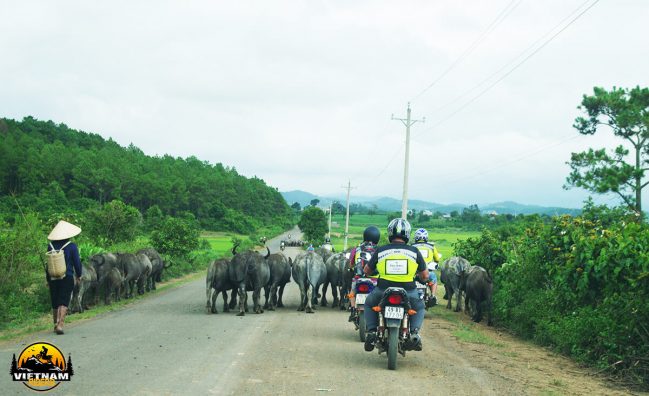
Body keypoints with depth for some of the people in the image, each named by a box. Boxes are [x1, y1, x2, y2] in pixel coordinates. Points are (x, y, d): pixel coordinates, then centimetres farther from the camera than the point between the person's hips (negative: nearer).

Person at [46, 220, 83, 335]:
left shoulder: (51, 246, 2)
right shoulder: (72, 246, -7)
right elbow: (77, 262, -3)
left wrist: (48, 278, 16)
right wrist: (78, 275, 13)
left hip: (53, 278, 3)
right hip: (67, 278, -3)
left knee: (55, 303, 15)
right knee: (63, 302, -5)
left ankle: (56, 324, 25)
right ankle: (60, 325, -17)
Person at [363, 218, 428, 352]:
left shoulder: (380, 250, 3)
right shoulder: (414, 251, 2)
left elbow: (367, 270, 16)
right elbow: (425, 275, 8)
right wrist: (418, 273, 31)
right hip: (408, 292, 0)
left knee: (369, 304, 31)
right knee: (419, 307, 30)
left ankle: (371, 331, 12)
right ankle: (414, 333, 7)